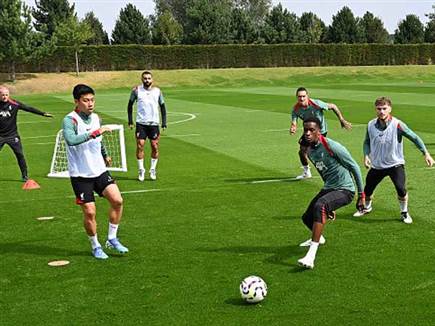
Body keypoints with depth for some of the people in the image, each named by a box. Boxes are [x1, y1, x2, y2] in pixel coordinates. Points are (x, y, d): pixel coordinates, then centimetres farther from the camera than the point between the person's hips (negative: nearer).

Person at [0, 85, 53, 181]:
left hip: (12, 135, 0)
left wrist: (43, 113, -9)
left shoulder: (14, 104, -6)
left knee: (20, 155, 0)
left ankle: (25, 176, 11)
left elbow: (29, 108, -5)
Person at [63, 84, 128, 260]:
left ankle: (112, 239, 9)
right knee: (89, 212, -4)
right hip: (80, 174, -6)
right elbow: (71, 140, -37)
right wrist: (95, 132, -39)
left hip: (99, 170, 6)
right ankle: (95, 246, 18)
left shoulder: (95, 117, 6)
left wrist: (105, 155, 33)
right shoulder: (70, 120, -16)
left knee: (117, 200, -8)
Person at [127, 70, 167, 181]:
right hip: (141, 123, -1)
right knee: (139, 146, -7)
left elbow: (162, 106, 13)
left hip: (154, 123, 1)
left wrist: (164, 123, 6)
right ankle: (141, 170, 6)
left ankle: (153, 170, 16)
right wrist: (130, 121, 4)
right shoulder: (136, 90, 0)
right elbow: (130, 105, 9)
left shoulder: (157, 91, 4)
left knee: (155, 147, 1)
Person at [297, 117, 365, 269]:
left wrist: (361, 195, -5)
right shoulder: (309, 151, 6)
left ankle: (311, 256, -39)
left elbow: (354, 167, -10)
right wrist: (330, 206, 26)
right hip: (328, 188, 8)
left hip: (345, 190, -8)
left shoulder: (332, 146, -19)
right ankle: (318, 238, 52)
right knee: (307, 217, 13)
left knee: (320, 206, -34)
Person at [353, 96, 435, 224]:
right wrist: (366, 155, -8)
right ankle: (366, 207, 45)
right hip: (376, 165, 4)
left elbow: (414, 138, -10)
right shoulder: (371, 125, -7)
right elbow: (367, 142, 9)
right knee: (367, 189, 13)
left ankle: (404, 212, 9)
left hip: (395, 164, -3)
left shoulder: (397, 125, -18)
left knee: (401, 189, -18)